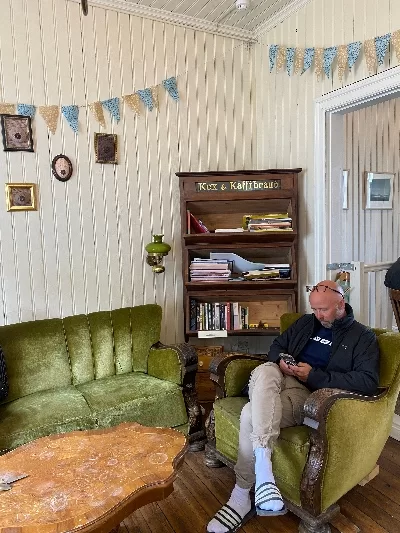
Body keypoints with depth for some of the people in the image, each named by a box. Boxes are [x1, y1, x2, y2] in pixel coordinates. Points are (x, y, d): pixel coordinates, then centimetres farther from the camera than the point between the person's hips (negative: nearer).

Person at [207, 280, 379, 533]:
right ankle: (262, 465, -44)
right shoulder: (306, 322, 21)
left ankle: (242, 496, -17)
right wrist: (280, 360, -1)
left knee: (251, 413, -31)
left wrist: (314, 375, -14)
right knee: (265, 370, -36)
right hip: (282, 380, 5)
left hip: (310, 396, -4)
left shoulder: (364, 337, 4)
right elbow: (277, 345, 26)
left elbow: (368, 382, -9)